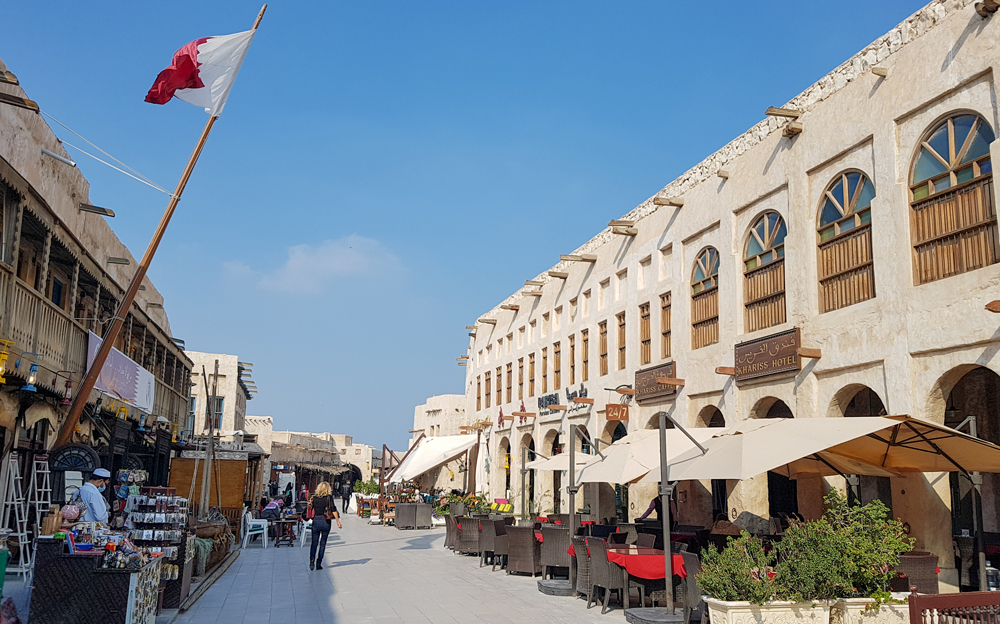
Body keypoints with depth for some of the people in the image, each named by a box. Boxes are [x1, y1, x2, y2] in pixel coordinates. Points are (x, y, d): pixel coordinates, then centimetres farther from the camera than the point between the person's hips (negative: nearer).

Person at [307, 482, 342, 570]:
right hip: (326, 522, -2)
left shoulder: (314, 498, 4)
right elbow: (333, 509, -12)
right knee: (323, 543, 8)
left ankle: (312, 560, -9)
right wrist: (338, 522, -12)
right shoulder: (329, 497, -4)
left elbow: (310, 509, 6)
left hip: (316, 521, 2)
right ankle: (318, 564, 8)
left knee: (314, 542, 11)